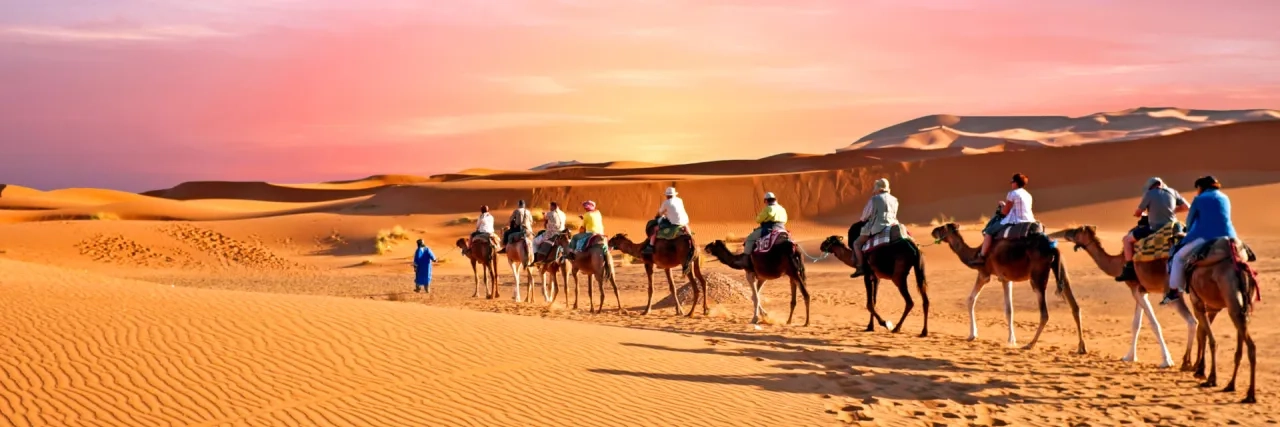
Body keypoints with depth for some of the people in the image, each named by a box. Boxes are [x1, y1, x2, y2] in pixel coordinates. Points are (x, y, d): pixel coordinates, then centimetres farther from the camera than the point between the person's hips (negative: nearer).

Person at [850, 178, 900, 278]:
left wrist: (862, 220, 23)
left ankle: (860, 267, -7)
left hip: (877, 227, -6)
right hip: (892, 225, 6)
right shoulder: (894, 200, 12)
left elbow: (866, 214, 1)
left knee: (857, 243, 2)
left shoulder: (875, 199, -7)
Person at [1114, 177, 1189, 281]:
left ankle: (1129, 270, 0)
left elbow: (1137, 213, 5)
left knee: (1127, 239, 8)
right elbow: (1186, 207, 13)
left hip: (1155, 229, -5)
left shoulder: (1149, 194, -3)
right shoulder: (1172, 192, 8)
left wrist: (1144, 214, 29)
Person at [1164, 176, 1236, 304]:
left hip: (1206, 237, -5)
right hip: (1228, 237, 5)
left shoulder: (1199, 199, 4)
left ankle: (1174, 290, 2)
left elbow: (1190, 221, 12)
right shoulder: (1225, 198, 20)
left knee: (1179, 257, 9)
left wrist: (1191, 234, 32)